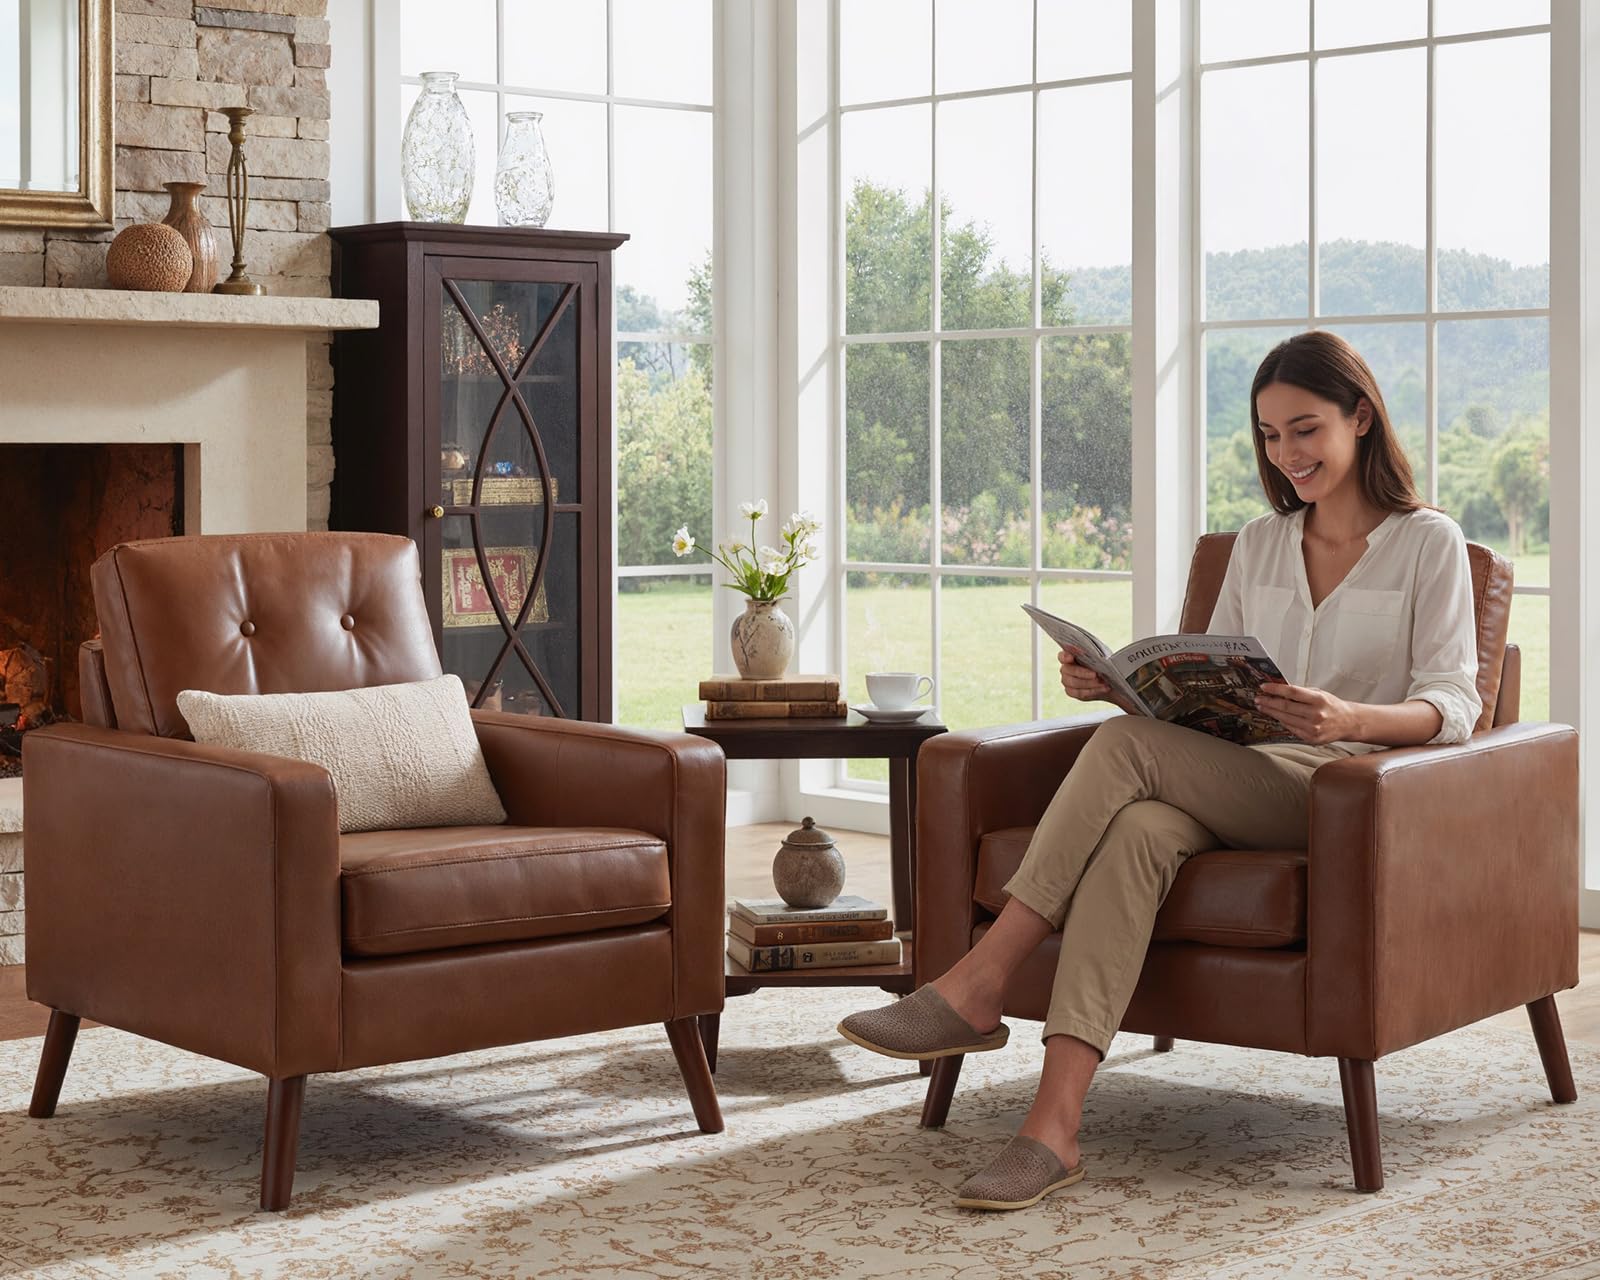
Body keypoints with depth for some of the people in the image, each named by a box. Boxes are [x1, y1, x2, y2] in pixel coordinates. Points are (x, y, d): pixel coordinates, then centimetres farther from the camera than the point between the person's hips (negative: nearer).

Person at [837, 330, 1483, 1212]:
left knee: (1127, 746, -29)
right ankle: (1054, 1124, -44)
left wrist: (1349, 719, -26)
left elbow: (1454, 706, -6)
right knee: (1137, 832, -33)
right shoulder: (1257, 545, 22)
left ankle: (979, 986, -28)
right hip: (1238, 786, 5)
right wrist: (1116, 682, -2)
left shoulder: (1429, 543, 5)